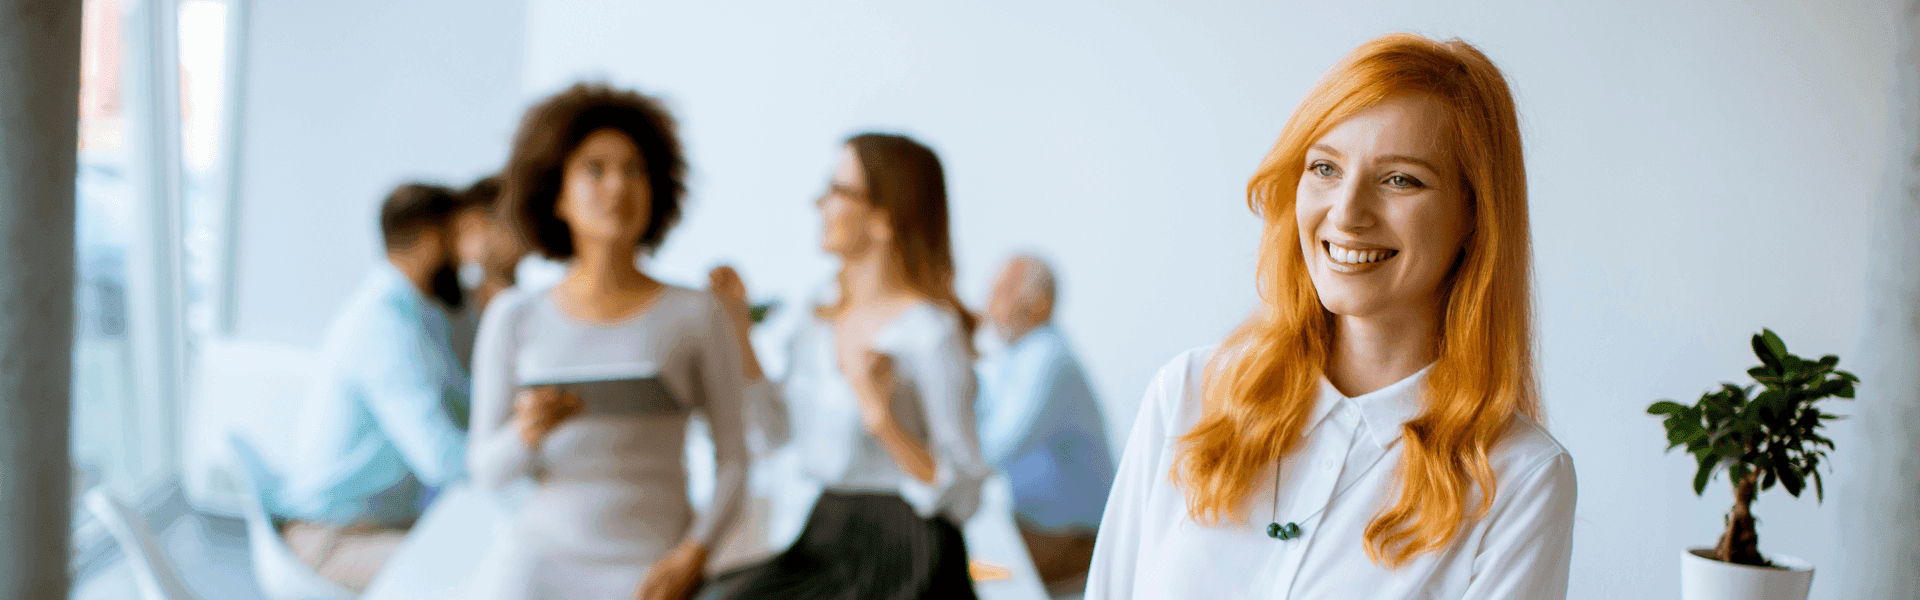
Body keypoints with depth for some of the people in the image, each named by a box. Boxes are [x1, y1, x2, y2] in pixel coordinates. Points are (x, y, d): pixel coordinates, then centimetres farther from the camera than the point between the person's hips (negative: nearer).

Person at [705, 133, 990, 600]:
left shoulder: (934, 334, -16)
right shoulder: (825, 313, 6)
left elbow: (960, 496, -15)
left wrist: (881, 417, -28)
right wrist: (736, 325, 11)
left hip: (901, 561, -7)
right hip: (826, 540, 7)